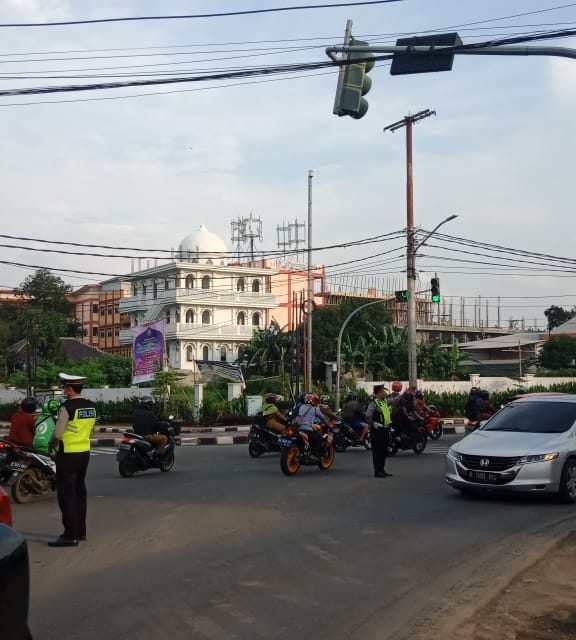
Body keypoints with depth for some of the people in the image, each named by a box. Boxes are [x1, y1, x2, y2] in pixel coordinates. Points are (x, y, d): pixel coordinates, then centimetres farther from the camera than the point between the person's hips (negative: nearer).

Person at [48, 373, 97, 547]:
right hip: (85, 452, 8)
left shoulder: (67, 407, -18)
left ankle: (70, 535, -2)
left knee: (66, 495, -2)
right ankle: (80, 531, 25)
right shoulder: (91, 406, 5)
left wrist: (52, 444, 1)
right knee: (80, 491, 17)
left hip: (68, 455, -8)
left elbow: (57, 434, -17)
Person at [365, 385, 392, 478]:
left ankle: (382, 469, 22)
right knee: (377, 451, -4)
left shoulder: (385, 401, 12)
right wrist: (372, 425, -14)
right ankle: (377, 471, -1)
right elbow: (368, 416, -23)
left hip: (385, 429, 9)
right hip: (377, 431, -9)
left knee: (384, 450, 14)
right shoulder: (374, 402, -16)